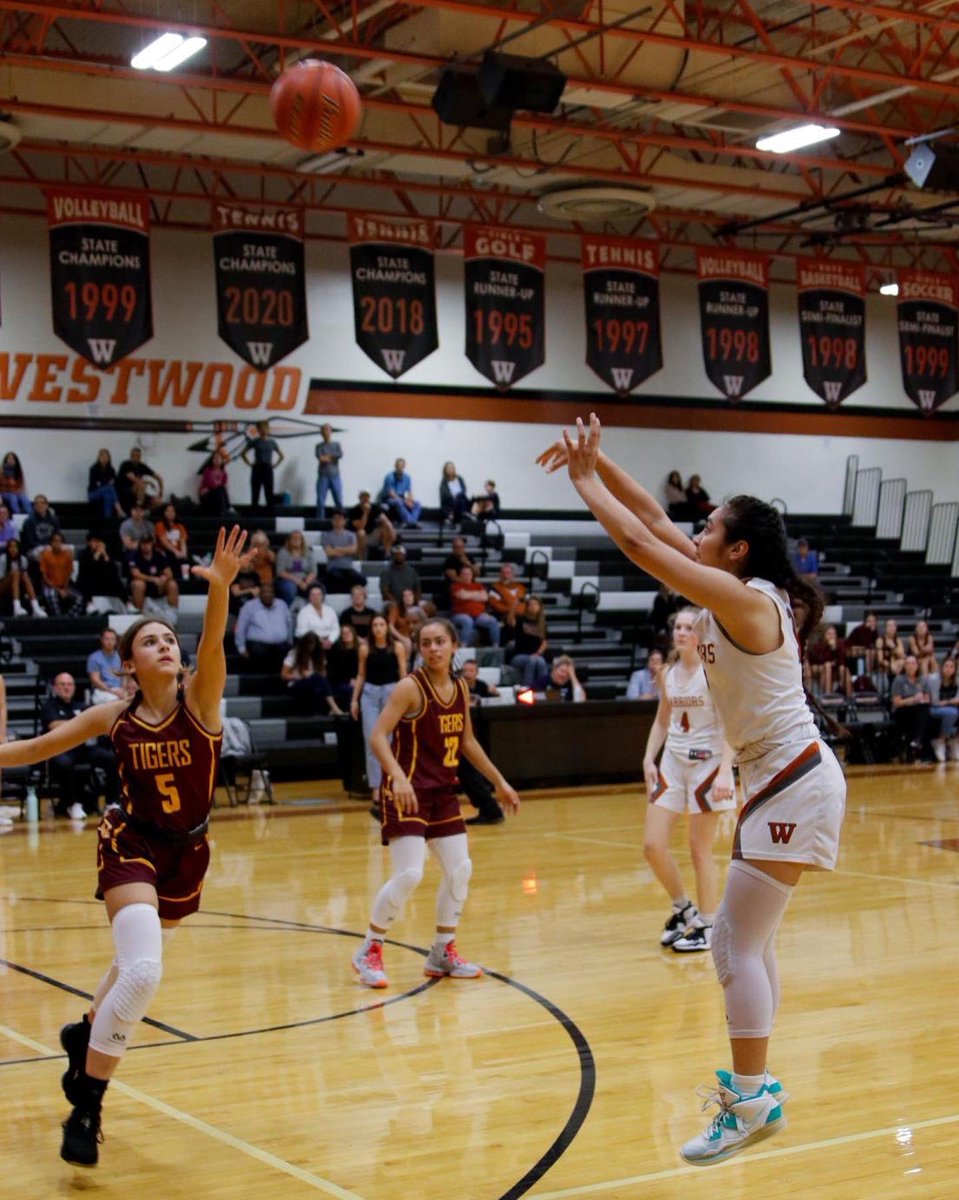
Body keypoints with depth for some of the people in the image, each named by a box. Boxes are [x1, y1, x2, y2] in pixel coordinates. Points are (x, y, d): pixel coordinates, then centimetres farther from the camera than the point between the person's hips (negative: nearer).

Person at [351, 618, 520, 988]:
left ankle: (442, 954, 21)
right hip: (408, 791, -7)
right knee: (409, 874, -16)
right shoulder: (410, 687, -14)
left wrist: (499, 782, 19)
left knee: (460, 869, 6)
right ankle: (369, 951, 1)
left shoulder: (460, 690, 6)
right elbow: (378, 736, -20)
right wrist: (397, 777, -35)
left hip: (443, 791, 7)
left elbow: (467, 742, 18)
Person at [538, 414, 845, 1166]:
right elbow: (655, 522, 12)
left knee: (740, 944, -10)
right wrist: (598, 463, 5)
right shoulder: (737, 597, 8)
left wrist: (584, 477, -8)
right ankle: (754, 1088, 23)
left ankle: (751, 1103, -7)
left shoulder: (745, 598, -18)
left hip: (796, 784, -10)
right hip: (777, 783, 10)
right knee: (743, 942, 15)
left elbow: (639, 545, -20)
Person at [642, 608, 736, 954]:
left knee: (700, 850, 0)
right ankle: (683, 909, 24)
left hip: (708, 763, -6)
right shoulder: (668, 674, 7)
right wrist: (649, 759, 6)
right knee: (653, 845, 1)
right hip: (673, 761, 6)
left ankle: (707, 927, 14)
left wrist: (724, 771, -25)